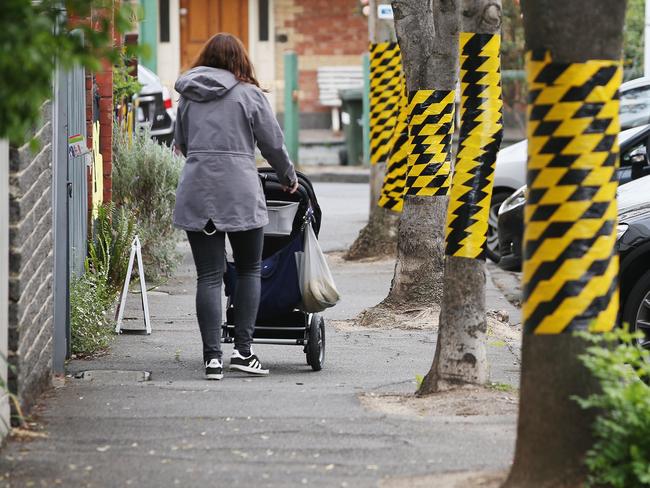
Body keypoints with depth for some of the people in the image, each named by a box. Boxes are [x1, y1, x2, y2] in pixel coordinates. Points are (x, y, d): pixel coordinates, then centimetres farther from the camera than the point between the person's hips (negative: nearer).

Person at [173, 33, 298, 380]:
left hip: (196, 194, 3)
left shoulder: (188, 97, 11)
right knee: (249, 270, 11)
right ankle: (242, 350, 3)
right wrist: (288, 178, 21)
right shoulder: (248, 94, 0)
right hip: (240, 193, -3)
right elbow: (274, 144, 4)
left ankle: (212, 356, -4)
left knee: (208, 276, 3)